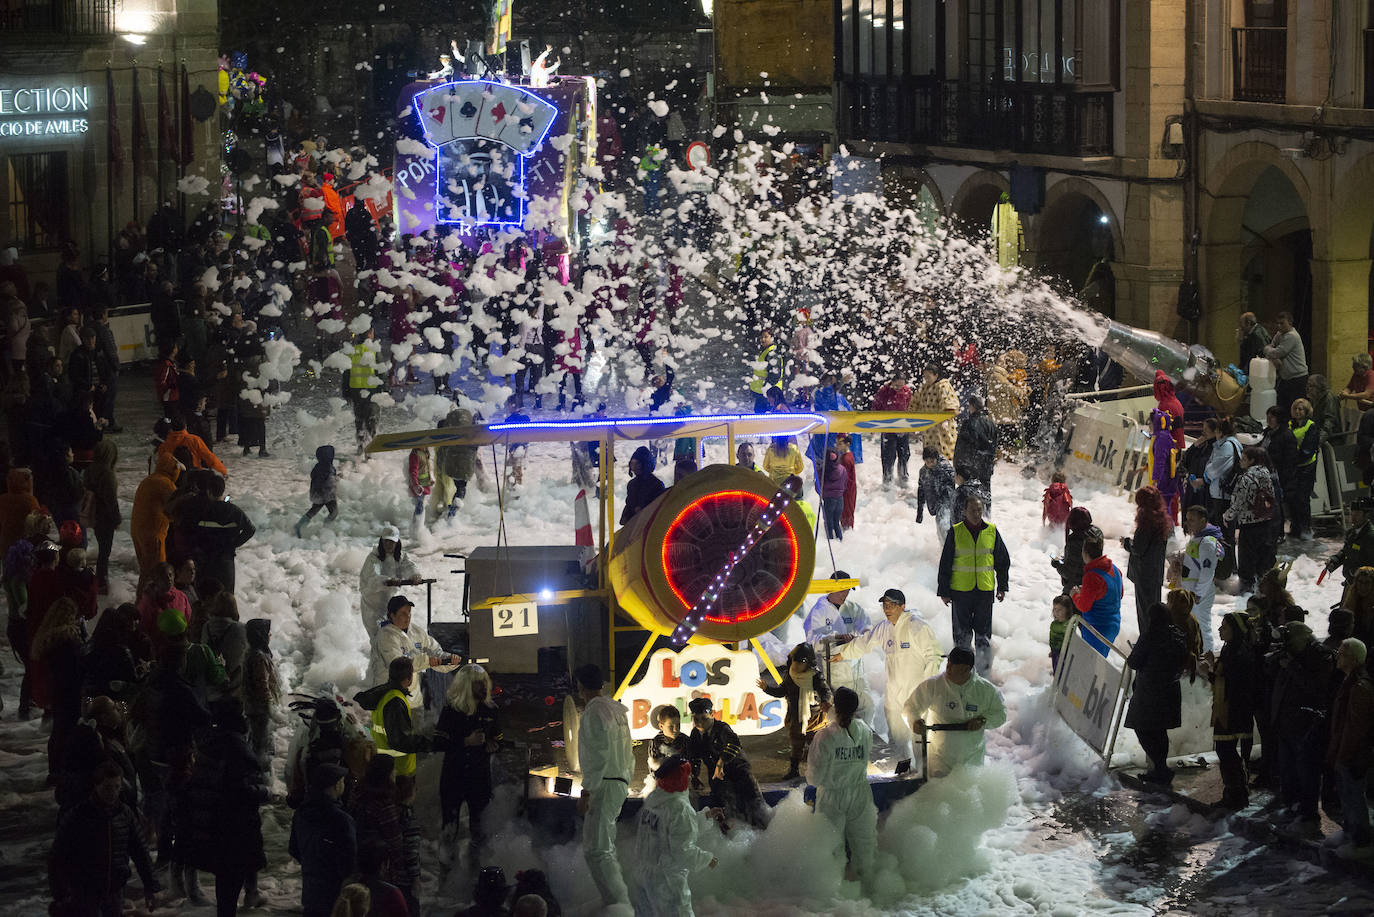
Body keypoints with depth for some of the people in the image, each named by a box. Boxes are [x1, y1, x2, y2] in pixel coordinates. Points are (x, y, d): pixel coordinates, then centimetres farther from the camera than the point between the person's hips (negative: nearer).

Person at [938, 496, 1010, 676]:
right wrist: (944, 591, 0)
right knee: (962, 634, 3)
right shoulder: (955, 532, -1)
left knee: (984, 634, 4)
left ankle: (984, 672, 10)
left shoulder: (992, 531, 4)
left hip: (985, 589, 1)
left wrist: (1002, 587, 11)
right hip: (961, 590, -1)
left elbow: (1003, 560, 13)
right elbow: (945, 563, 2)